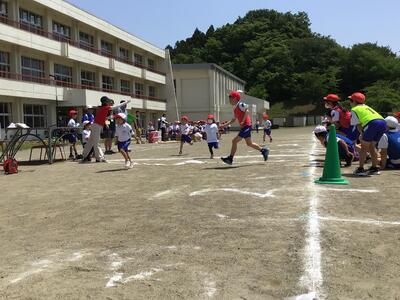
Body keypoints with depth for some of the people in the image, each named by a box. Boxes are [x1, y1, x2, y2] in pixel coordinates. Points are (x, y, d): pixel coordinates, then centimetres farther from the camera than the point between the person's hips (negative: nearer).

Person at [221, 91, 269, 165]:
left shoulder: (240, 104, -9)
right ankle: (263, 150, 29)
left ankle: (230, 159, -7)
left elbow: (247, 111, -20)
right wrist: (224, 125, 16)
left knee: (235, 141, -11)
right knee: (249, 143, 17)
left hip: (246, 126, -10)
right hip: (244, 127, 10)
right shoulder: (235, 108, 17)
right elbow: (233, 120, 22)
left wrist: (243, 121, -24)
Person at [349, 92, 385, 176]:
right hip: (382, 122, 7)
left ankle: (361, 169, 5)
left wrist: (362, 134, 11)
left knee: (364, 147, 5)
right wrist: (364, 135, 24)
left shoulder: (354, 110, 13)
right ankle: (375, 168, 23)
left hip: (372, 124, -7)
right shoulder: (366, 106, 35)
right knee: (372, 146, 20)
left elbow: (358, 125, 5)